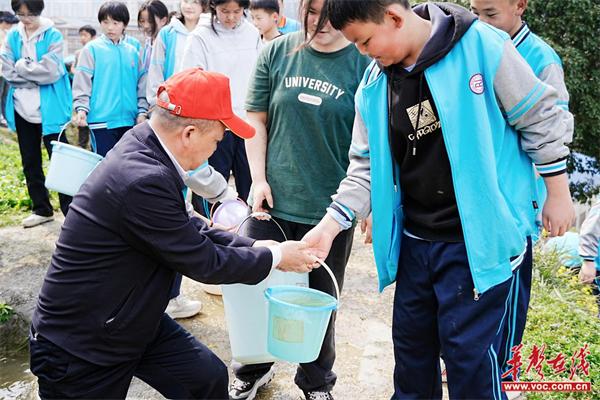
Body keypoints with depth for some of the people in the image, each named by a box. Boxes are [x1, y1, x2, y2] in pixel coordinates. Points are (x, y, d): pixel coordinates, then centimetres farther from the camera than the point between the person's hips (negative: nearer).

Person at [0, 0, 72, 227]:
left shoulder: (53, 36, -6)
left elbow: (51, 71, -17)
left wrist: (21, 66, -8)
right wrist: (38, 77, -11)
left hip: (50, 109, -5)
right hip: (22, 109, 5)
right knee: (30, 162, 12)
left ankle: (71, 211, 3)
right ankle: (41, 209, 25)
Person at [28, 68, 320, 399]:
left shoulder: (142, 147, -4)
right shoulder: (145, 180, -32)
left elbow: (187, 229, 8)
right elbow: (204, 263, -21)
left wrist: (251, 246, 3)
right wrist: (275, 257, -8)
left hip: (132, 320, 8)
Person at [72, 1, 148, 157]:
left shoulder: (132, 52, 10)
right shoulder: (92, 49, 0)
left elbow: (141, 84, 13)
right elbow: (82, 81, -3)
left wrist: (142, 111, 5)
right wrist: (81, 108, -14)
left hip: (128, 120, 4)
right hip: (102, 119, -4)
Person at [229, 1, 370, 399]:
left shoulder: (365, 63, -6)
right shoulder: (277, 52, 2)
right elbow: (256, 119, 6)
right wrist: (259, 179, -2)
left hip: (331, 211, -2)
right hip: (273, 201, 3)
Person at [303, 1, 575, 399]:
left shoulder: (481, 46, -14)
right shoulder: (375, 85, 1)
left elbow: (542, 119, -6)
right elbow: (366, 165, 6)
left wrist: (558, 194, -1)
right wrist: (330, 225, -5)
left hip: (480, 238, -5)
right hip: (414, 242, 6)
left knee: (469, 352, 1)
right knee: (411, 344, 17)